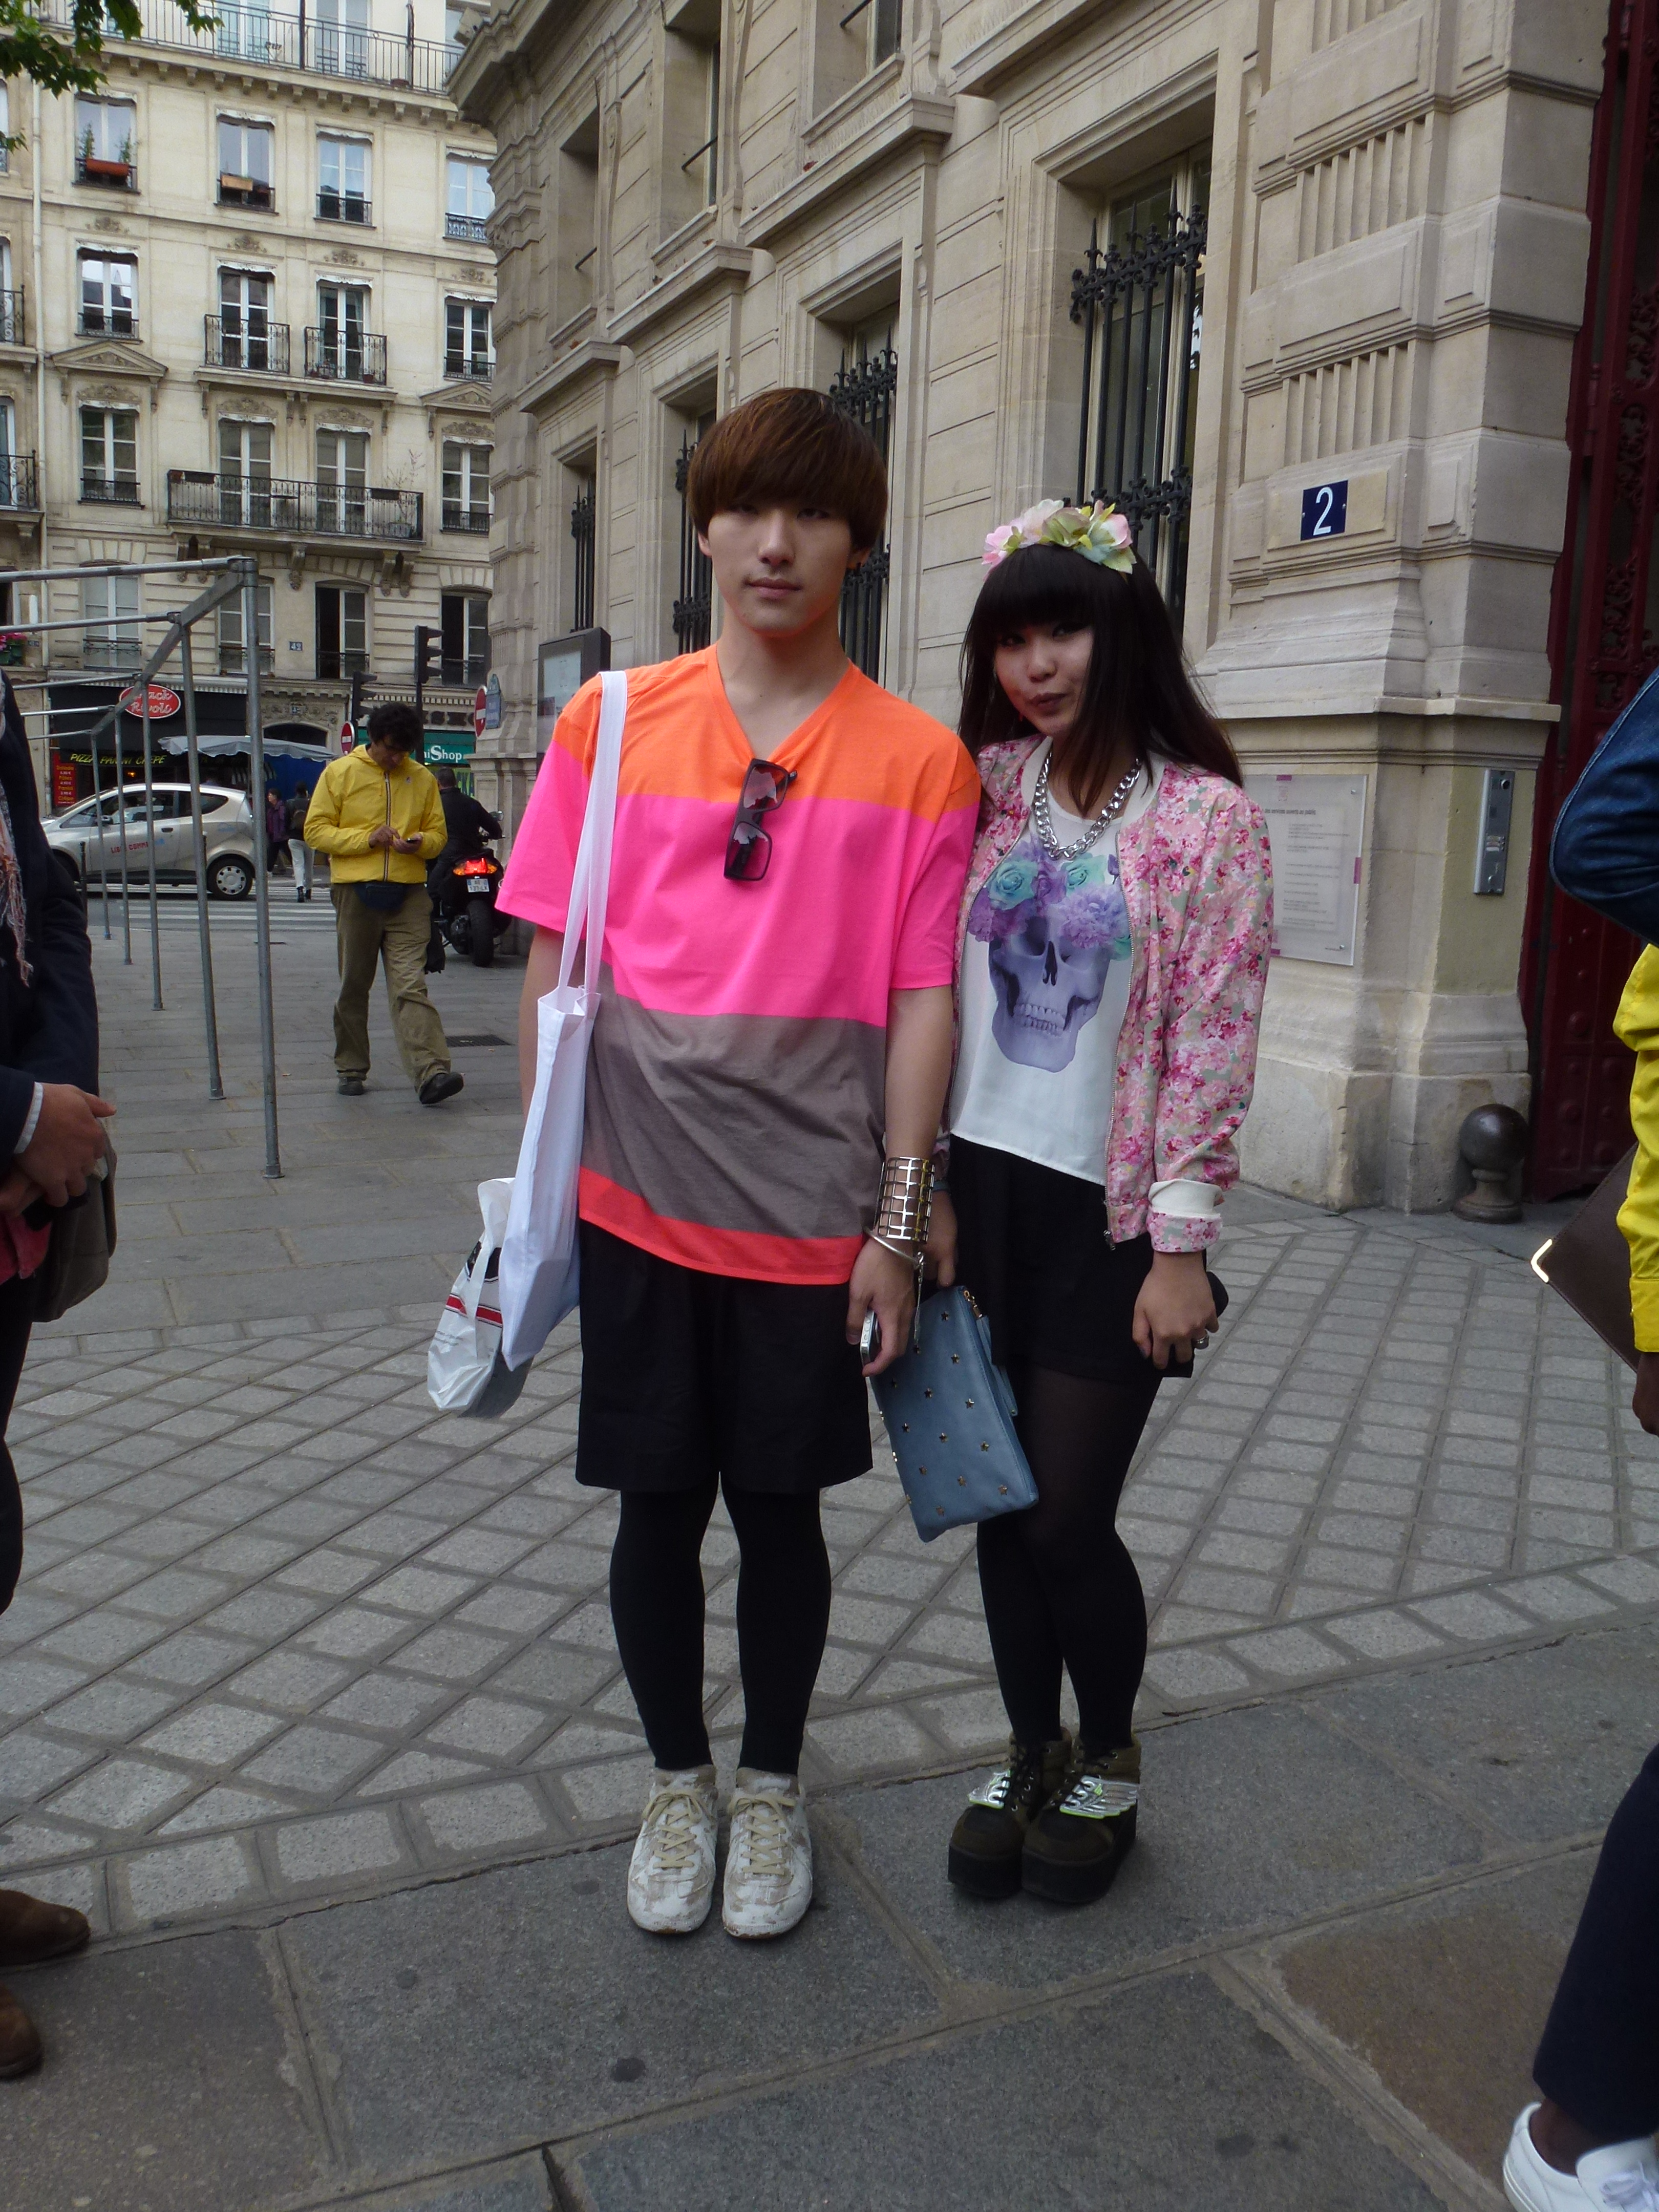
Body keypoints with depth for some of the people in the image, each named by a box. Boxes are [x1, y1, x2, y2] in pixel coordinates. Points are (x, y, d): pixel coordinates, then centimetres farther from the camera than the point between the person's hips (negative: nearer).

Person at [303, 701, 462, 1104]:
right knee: (354, 987, 8)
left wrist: (421, 843, -9)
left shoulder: (422, 779, 11)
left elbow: (438, 832, 15)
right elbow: (316, 830, 1)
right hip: (357, 892, 0)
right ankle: (351, 1070, 20)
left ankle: (430, 1073, -20)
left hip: (409, 894, 1)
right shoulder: (340, 773, 5)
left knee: (411, 985, -10)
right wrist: (367, 838, -13)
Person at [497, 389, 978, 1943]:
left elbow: (919, 1002, -2)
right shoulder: (613, 723, 2)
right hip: (640, 1206, 1)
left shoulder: (918, 760, -2)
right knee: (658, 1507, 13)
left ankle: (771, 1787, 36)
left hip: (813, 1218, -1)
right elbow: (555, 963, 5)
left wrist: (900, 1223, -4)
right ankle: (677, 1784, 36)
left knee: (781, 1510, 13)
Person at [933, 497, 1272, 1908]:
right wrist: (927, 1193, 4)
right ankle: (1030, 1754, 33)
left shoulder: (1206, 814, -6)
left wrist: (1181, 1245, -11)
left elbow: (1212, 1044, -8)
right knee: (1003, 1503, 12)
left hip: (1108, 1212, -4)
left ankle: (1109, 1765, 28)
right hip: (984, 1191, 4)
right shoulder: (987, 791, 6)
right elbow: (933, 1000, 7)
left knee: (1068, 1519, 0)